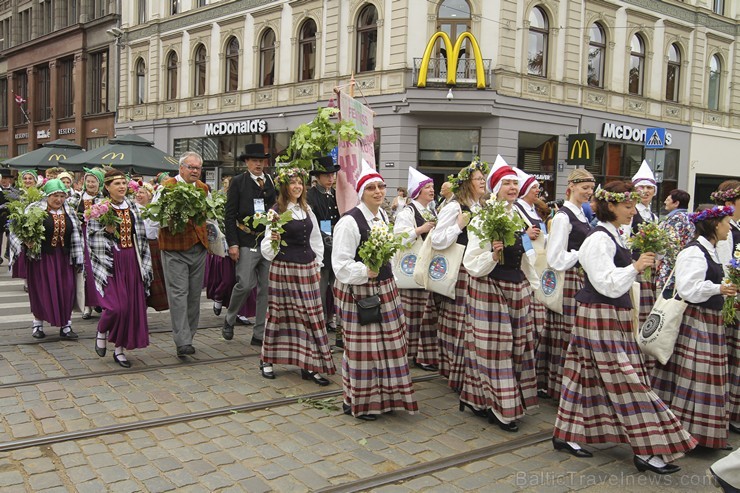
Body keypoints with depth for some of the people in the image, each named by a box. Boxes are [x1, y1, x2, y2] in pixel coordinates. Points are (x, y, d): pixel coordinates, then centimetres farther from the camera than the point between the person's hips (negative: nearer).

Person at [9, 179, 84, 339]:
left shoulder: (69, 212, 9)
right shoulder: (35, 209, -3)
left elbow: (76, 235, 11)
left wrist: (78, 258, 8)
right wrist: (27, 242, -21)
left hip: (63, 258, 3)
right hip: (41, 258, -3)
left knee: (66, 291, 1)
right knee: (42, 291, 2)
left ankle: (65, 326, 9)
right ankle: (38, 325, 18)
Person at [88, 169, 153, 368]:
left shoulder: (132, 206, 11)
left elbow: (140, 234, 16)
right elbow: (92, 236, -3)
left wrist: (144, 264, 11)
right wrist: (107, 230, -21)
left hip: (131, 260, 5)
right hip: (111, 261, -5)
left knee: (131, 305, 2)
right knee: (116, 305, -14)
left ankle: (119, 348, 15)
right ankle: (101, 332, 18)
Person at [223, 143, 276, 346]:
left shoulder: (273, 182, 10)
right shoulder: (238, 182, 1)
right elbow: (229, 215, -2)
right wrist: (232, 243, -9)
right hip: (247, 242, -4)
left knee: (266, 289, 5)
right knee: (245, 284, -10)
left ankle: (260, 334, 15)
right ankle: (229, 320, 19)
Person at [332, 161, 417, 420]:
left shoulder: (383, 216, 11)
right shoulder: (350, 221, -17)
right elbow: (340, 264, -18)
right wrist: (365, 271, -32)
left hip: (384, 288, 8)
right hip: (359, 292, -8)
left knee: (387, 343, 14)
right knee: (362, 348, 0)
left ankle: (381, 396, 31)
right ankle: (358, 402, 18)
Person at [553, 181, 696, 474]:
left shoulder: (613, 236, 13)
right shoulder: (599, 239, -16)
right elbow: (606, 284, -20)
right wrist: (635, 267, -24)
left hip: (613, 315, 10)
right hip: (600, 316, -10)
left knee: (587, 374, 13)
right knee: (626, 380, -5)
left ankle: (567, 435, 23)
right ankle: (646, 451, 2)